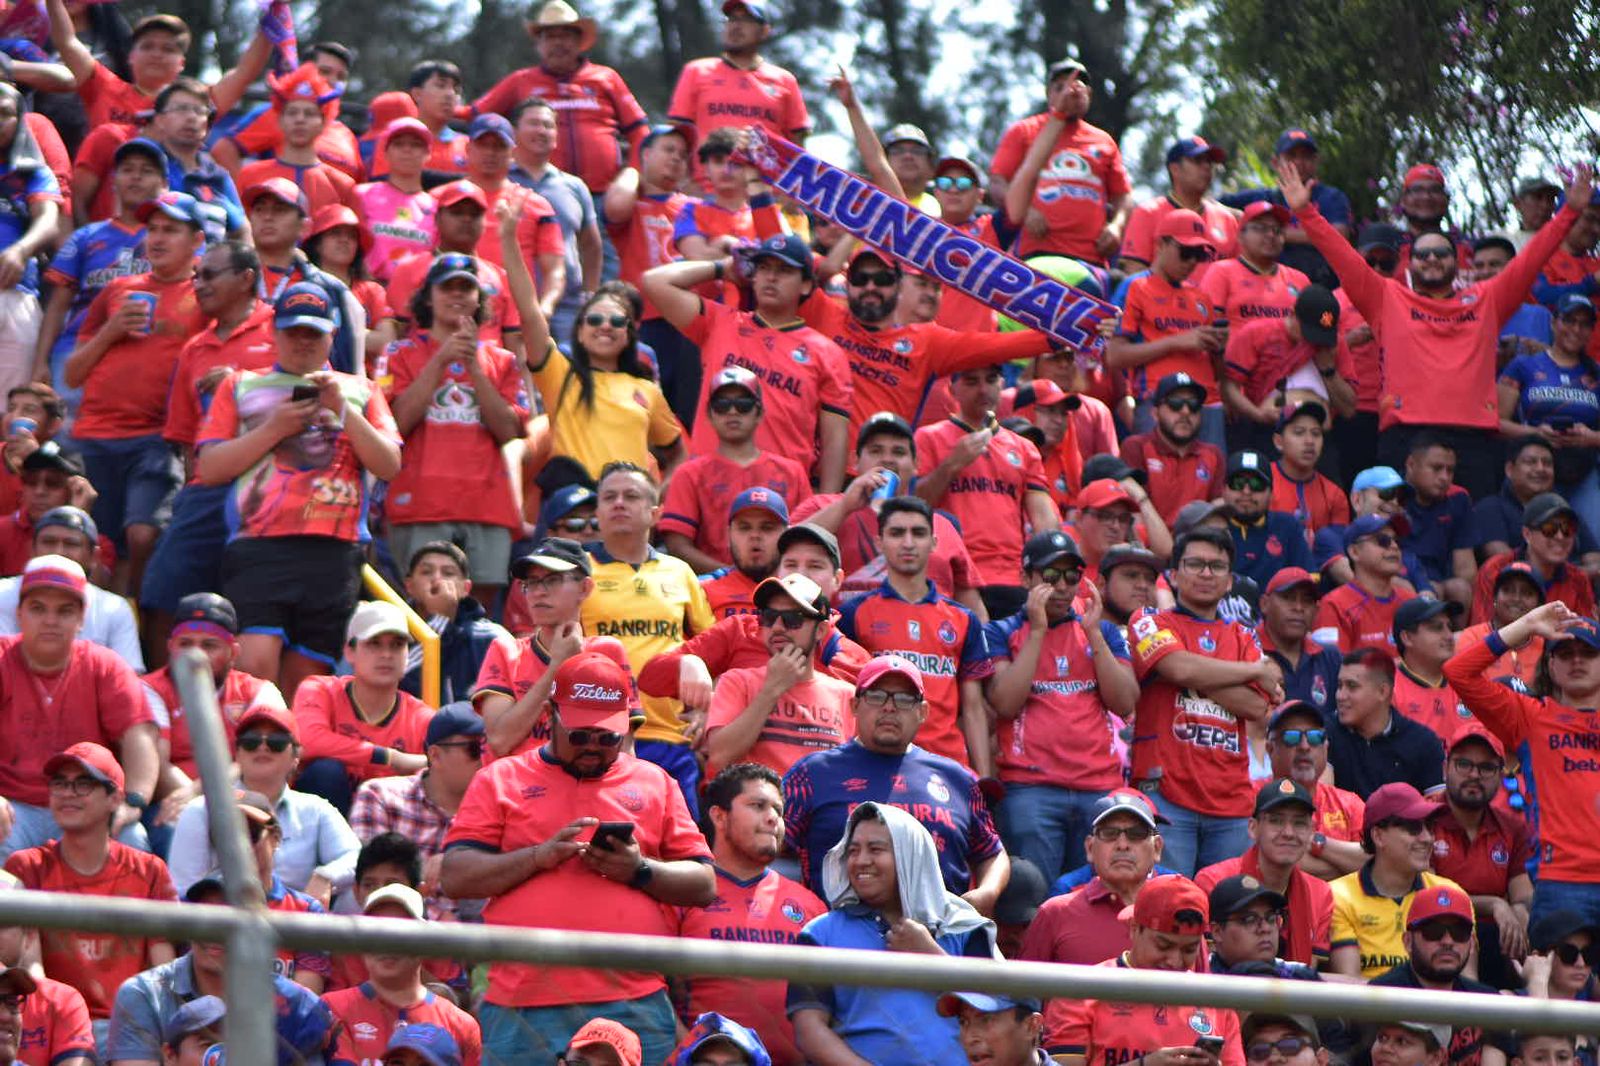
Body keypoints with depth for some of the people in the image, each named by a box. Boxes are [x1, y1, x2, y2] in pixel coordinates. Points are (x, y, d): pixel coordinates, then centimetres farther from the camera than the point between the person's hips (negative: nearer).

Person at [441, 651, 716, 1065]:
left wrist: (640, 871, -6)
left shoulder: (654, 783, 16)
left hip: (634, 1009, 1)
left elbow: (704, 886, 13)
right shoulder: (500, 780, 12)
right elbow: (454, 877, 2)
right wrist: (540, 856, -11)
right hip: (522, 1010, -1)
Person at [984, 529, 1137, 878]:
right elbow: (1006, 703, -7)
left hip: (1100, 787, 3)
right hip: (1029, 787, -3)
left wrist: (1093, 632, -1)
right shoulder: (1001, 633, 9)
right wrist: (1037, 629, -6)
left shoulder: (1102, 631, 18)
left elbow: (1124, 704, 5)